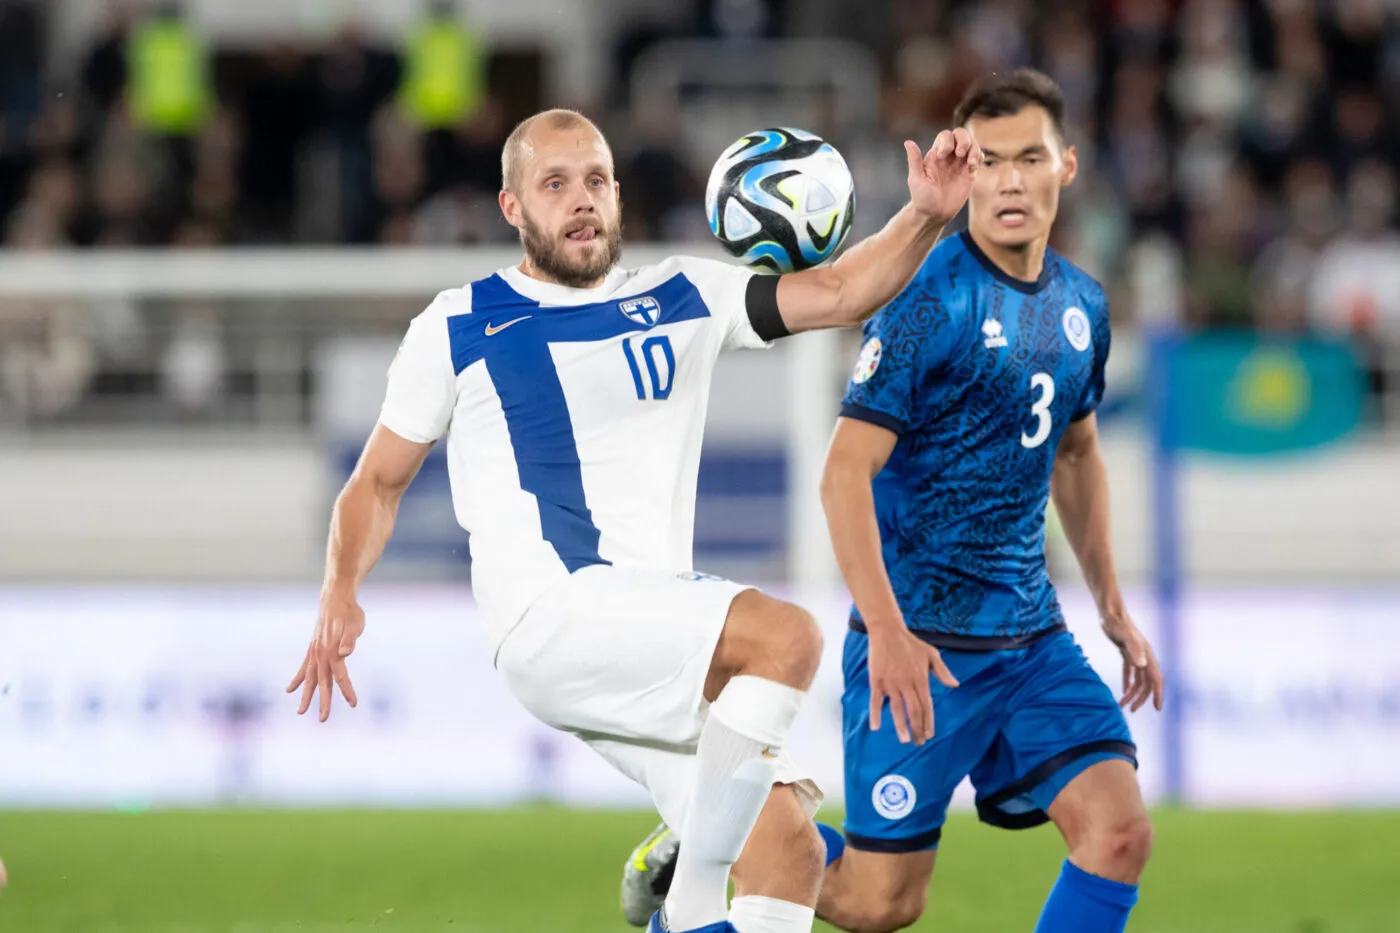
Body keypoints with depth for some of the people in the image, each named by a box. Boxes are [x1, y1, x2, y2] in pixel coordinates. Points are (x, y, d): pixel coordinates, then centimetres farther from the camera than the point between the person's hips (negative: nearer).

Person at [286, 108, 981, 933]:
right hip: (553, 618, -5)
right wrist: (340, 596, -5)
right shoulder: (457, 330, 7)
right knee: (786, 635, -29)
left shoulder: (683, 300, 15)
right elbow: (380, 481, 12)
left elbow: (839, 294, 6)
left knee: (790, 855, -6)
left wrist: (926, 216, -12)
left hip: (665, 636, 6)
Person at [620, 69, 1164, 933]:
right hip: (923, 640, -6)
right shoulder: (929, 301, -15)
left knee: (1120, 831, -11)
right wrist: (887, 631, -27)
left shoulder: (1081, 304, 8)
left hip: (1032, 635, 6)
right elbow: (845, 472, -18)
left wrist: (1113, 605, 23)